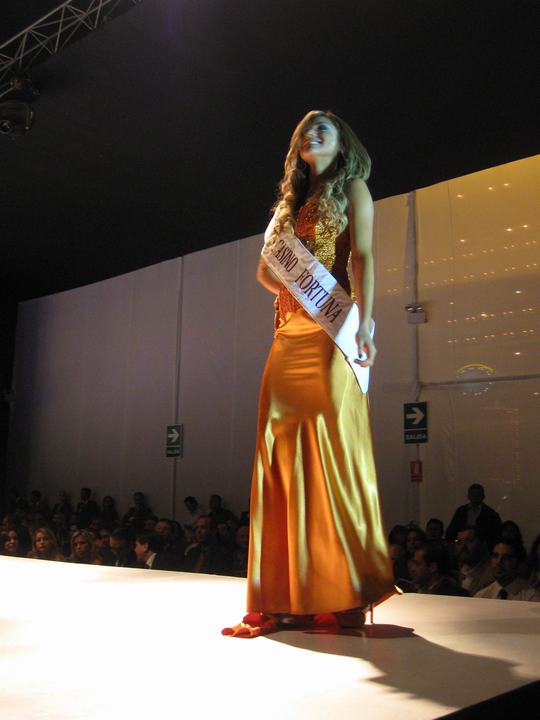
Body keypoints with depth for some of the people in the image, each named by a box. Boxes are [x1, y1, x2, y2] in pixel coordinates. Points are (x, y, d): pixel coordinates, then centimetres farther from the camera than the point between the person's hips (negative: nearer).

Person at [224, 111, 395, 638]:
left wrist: (364, 323, -15)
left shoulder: (352, 189, 12)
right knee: (285, 455, -2)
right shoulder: (291, 202, 27)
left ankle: (348, 592, -5)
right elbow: (266, 270, 21)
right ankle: (292, 595, 2)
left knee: (333, 449, -11)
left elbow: (363, 257, -2)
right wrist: (292, 289, 0)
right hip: (289, 334, 5)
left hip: (332, 333, -5)